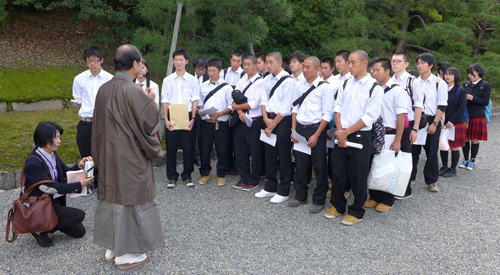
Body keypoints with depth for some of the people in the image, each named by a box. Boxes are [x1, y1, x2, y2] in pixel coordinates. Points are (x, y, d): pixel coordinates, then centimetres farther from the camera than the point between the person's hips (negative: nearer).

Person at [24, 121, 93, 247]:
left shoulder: (52, 154, 1)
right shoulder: (33, 162, -23)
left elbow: (67, 173, 9)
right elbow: (50, 188, -25)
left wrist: (79, 165, -12)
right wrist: (79, 185, -28)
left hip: (55, 203, 8)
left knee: (79, 231, 5)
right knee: (79, 215, -21)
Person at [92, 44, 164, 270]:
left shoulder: (104, 89, 4)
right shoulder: (133, 91, -19)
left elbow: (103, 122, 12)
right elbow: (149, 123, -16)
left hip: (108, 156, 8)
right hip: (131, 158, -7)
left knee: (112, 195, 16)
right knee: (131, 198, 4)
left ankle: (112, 248, 28)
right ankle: (127, 253, 15)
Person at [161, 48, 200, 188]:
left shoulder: (192, 80, 4)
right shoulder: (168, 80, 7)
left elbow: (195, 100, 2)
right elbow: (165, 101, 5)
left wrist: (192, 118, -7)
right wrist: (166, 119, -3)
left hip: (187, 116, -1)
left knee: (188, 147, 2)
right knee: (171, 147, 3)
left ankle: (187, 176, 17)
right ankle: (172, 177, 14)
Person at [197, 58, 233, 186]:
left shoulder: (226, 87, 1)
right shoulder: (203, 86, 10)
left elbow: (231, 106, -3)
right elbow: (200, 102, 15)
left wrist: (219, 113, -17)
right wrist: (201, 109, -7)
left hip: (221, 123, -2)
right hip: (205, 123, 3)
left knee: (222, 150, 3)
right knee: (204, 149, 7)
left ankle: (221, 175, 20)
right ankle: (205, 173, 25)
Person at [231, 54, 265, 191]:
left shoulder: (260, 82, -7)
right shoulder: (241, 81, 11)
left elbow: (254, 104, -14)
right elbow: (235, 99, 5)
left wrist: (237, 107, -5)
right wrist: (240, 112, -13)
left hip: (254, 122, -6)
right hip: (240, 121, 6)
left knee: (255, 153, 3)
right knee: (240, 151, 12)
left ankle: (253, 181, 16)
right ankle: (243, 178, 26)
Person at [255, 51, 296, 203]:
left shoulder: (288, 81, -13)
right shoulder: (267, 80, 8)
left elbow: (285, 109, -15)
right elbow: (264, 100, 8)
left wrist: (273, 125, -12)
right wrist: (266, 119, -7)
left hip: (283, 121, -7)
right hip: (269, 120, 7)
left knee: (284, 157, 2)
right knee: (269, 155, 13)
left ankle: (283, 191, 15)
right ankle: (270, 187, 27)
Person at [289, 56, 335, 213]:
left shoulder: (325, 87, -8)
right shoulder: (301, 86, 9)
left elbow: (327, 114, -11)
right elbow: (295, 108, 12)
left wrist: (316, 135, -15)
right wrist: (293, 130, 3)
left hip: (316, 129, -5)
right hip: (300, 129, 5)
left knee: (319, 167, 4)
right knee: (300, 164, 13)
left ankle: (319, 201, 19)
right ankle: (300, 196, 29)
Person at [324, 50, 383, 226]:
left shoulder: (375, 88, -9)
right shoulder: (346, 84, 8)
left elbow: (369, 117, -14)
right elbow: (338, 108, 6)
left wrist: (346, 132, -14)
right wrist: (339, 131, -7)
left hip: (360, 136, -5)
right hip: (341, 135, 5)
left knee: (357, 177, 4)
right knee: (338, 172, 11)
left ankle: (356, 211, 21)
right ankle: (337, 206, 28)